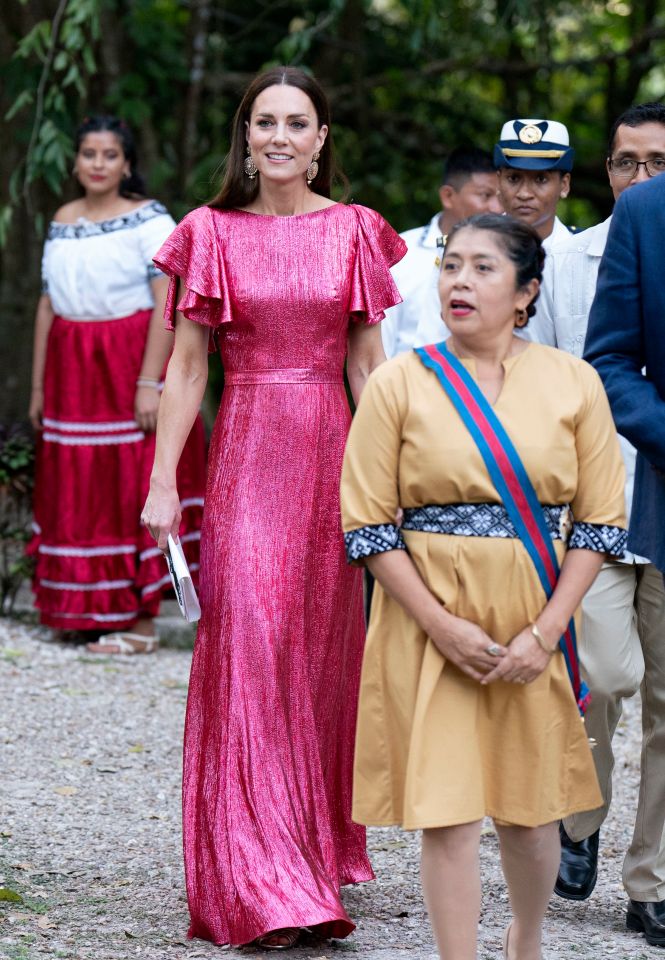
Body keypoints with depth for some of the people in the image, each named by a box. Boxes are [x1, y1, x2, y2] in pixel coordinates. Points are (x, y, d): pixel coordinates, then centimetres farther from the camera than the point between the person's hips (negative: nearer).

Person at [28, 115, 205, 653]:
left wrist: (149, 381, -20)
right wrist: (39, 386, 12)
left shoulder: (149, 220, -7)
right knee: (78, 491, 7)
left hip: (130, 363, -6)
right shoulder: (62, 224, 11)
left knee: (134, 486, -3)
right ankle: (85, 609, 17)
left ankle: (140, 620, 1)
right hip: (72, 368, 6)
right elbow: (48, 306, 14)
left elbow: (166, 304, -13)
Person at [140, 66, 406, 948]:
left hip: (330, 451, 2)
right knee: (250, 649, -9)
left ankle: (319, 850, 23)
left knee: (323, 647, 7)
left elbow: (367, 360, 9)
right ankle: (262, 886, -8)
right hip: (246, 453, -2)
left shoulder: (353, 232, 7)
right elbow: (186, 366, 2)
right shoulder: (214, 233, 2)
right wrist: (162, 481, -3)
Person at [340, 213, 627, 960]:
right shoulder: (398, 384, -2)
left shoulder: (572, 384, 3)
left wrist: (545, 632, -9)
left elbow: (599, 520, 2)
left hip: (535, 627, 2)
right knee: (447, 814, -5)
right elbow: (367, 522, -4)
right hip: (431, 626, -2)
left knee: (530, 807, 11)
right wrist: (444, 627, -12)